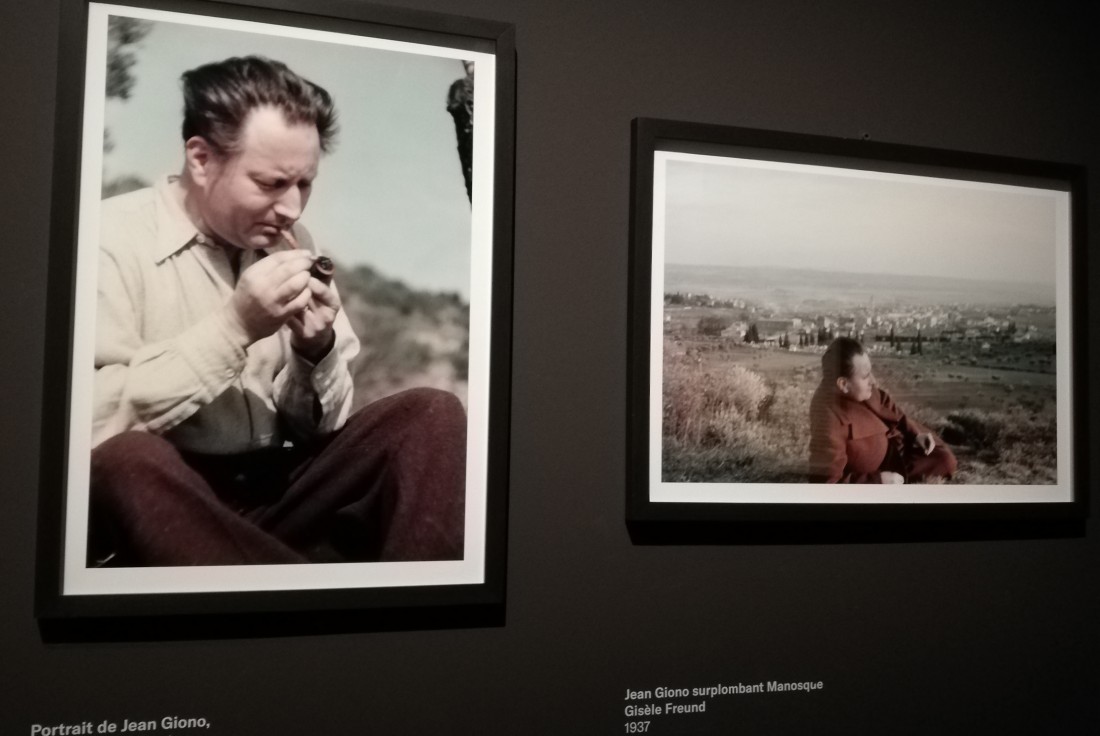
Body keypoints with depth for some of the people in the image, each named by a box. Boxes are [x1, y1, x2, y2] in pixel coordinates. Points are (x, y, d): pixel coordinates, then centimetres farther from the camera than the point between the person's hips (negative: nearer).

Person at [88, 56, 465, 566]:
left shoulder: (292, 242, 7)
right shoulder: (115, 237, -8)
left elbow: (319, 426, 8)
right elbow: (91, 421, -21)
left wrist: (316, 352, -13)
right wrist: (234, 327, -23)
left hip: (279, 489, 5)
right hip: (165, 500, -4)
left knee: (433, 414, -12)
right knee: (127, 457, -37)